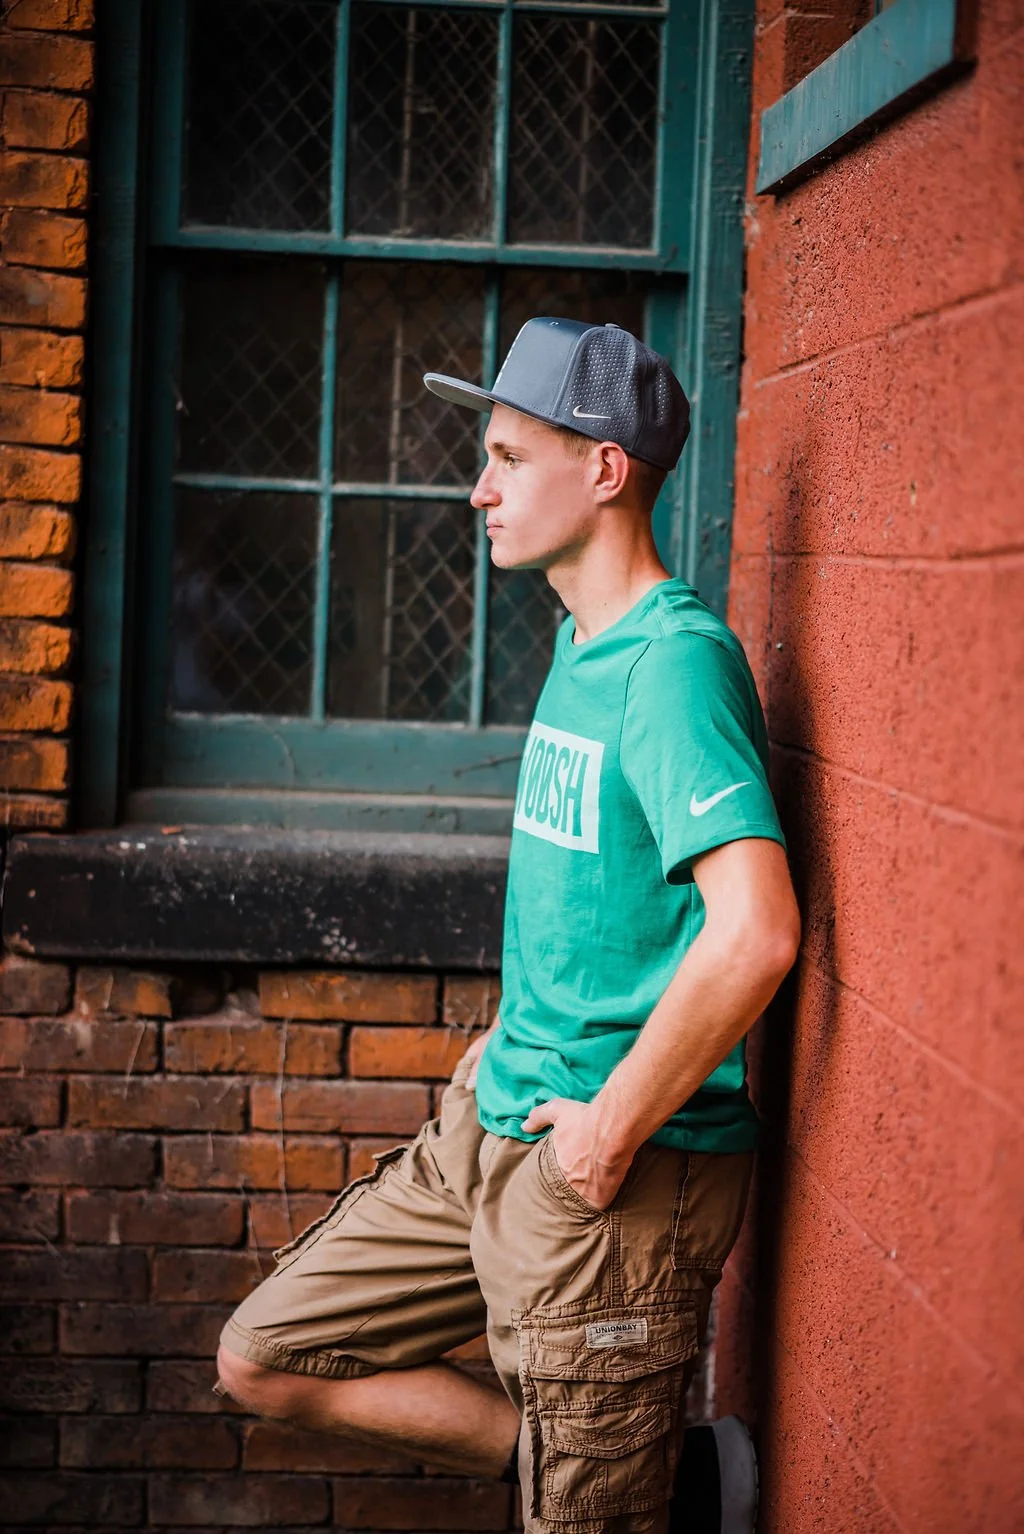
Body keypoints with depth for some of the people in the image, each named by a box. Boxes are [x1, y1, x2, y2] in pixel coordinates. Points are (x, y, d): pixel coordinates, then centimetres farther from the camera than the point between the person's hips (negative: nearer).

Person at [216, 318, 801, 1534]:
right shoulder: (582, 645, 12)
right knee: (265, 1358, 12)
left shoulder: (675, 660, -19)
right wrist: (517, 1035, 16)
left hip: (619, 1167, -10)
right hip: (495, 1124, 10)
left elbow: (755, 930, -30)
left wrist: (611, 1127, -22)